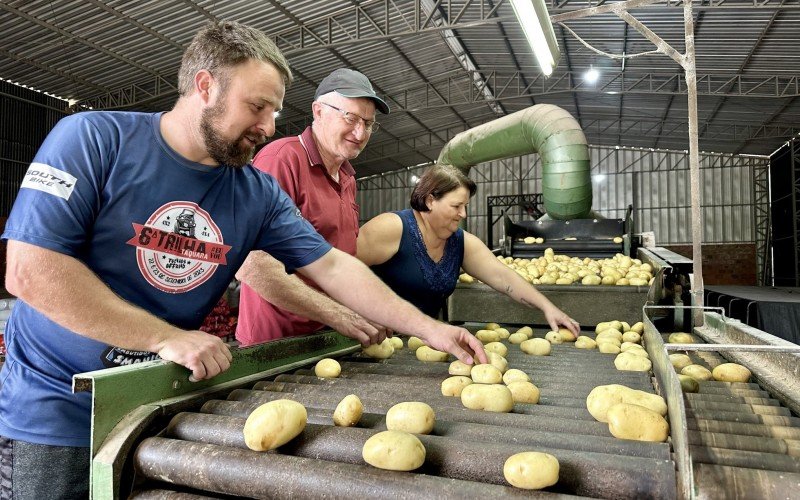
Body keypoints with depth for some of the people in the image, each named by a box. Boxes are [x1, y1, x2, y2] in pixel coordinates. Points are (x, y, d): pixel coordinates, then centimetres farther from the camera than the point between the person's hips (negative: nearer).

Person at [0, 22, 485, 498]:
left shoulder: (260, 194, -4)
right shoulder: (93, 139, -14)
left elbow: (332, 267, -3)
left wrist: (428, 328, -8)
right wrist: (167, 337, -24)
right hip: (54, 409, -3)